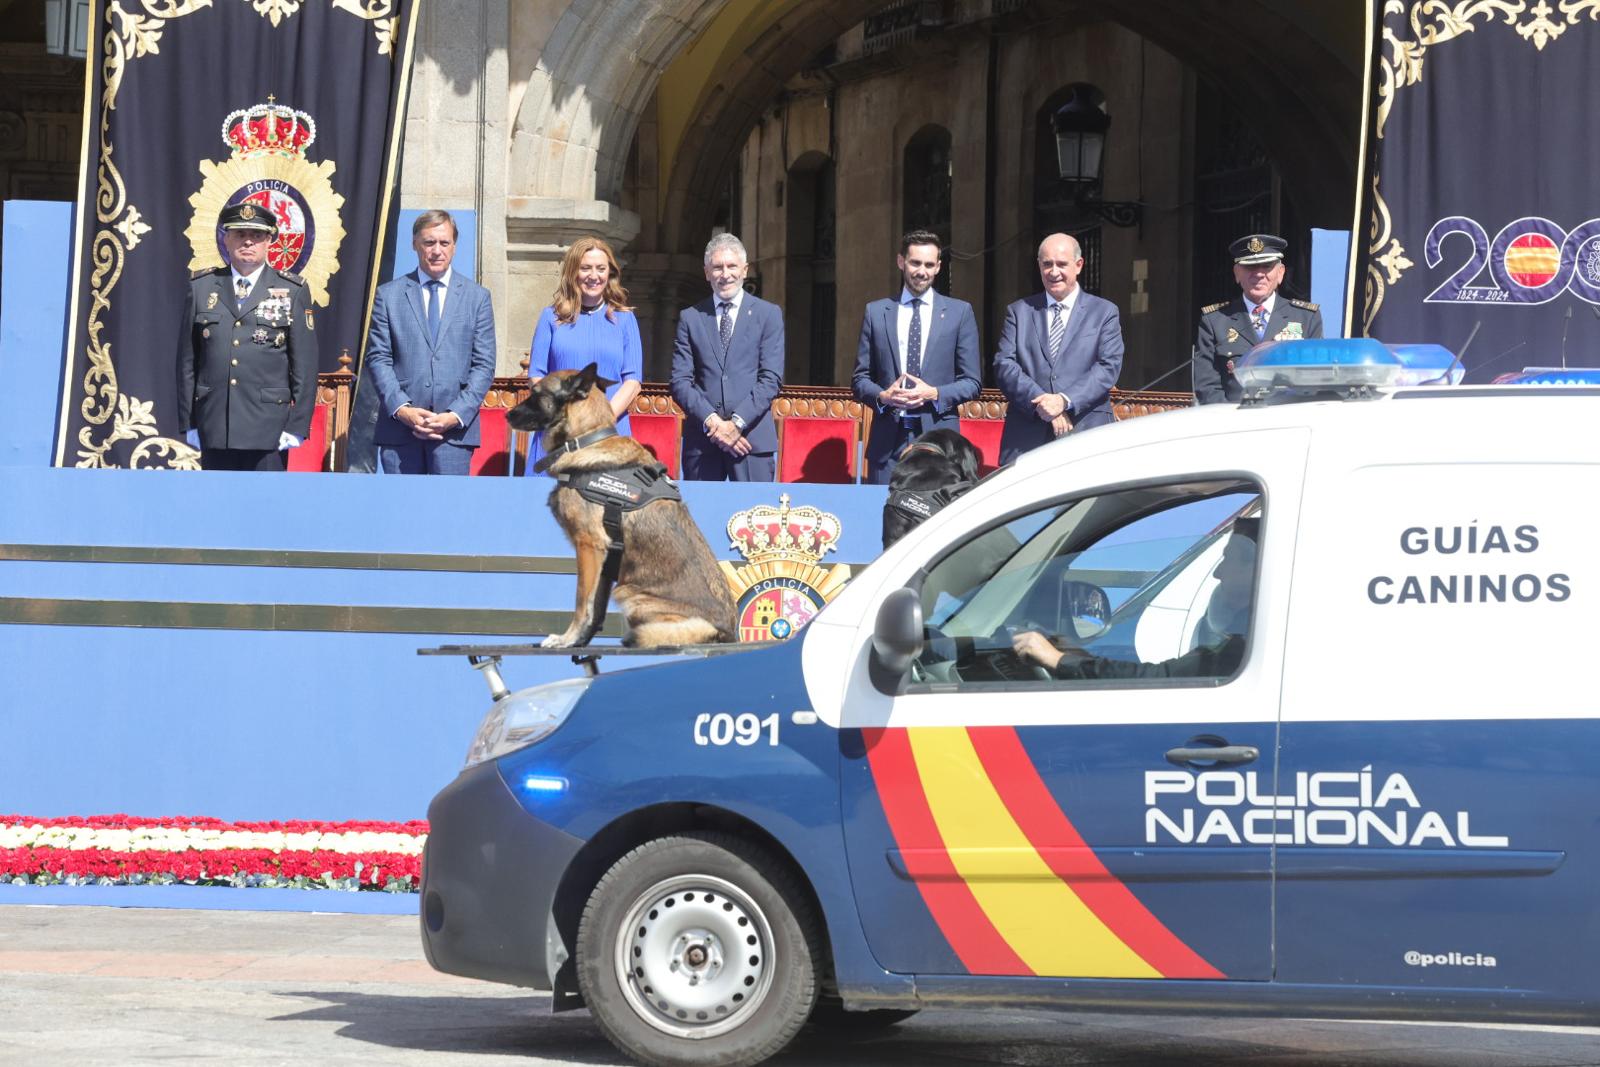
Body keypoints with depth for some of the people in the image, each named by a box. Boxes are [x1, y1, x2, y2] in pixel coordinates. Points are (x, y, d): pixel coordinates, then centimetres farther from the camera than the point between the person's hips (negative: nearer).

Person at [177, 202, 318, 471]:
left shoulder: (292, 290, 5)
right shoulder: (201, 287, 10)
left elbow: (305, 364, 3)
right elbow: (187, 360, 10)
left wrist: (297, 425, -4)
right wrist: (187, 421, 6)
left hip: (268, 427, -2)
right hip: (214, 426, 2)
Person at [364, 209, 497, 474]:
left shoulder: (477, 297, 10)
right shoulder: (388, 295, 10)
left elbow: (484, 365, 6)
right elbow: (378, 359, 5)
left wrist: (456, 415, -8)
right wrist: (402, 409, -9)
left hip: (456, 426, 0)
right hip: (400, 424, 1)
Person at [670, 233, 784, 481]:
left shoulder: (768, 314, 8)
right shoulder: (690, 318, 11)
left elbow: (771, 378, 0)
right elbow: (680, 381, 4)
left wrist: (737, 423, -11)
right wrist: (711, 421, -10)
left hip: (753, 439, -1)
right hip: (701, 440, 1)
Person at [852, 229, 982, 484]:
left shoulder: (960, 312, 8)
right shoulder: (875, 312, 11)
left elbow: (973, 382, 7)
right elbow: (860, 378, 13)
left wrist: (935, 394, -10)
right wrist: (882, 396, -9)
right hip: (888, 439, 1)